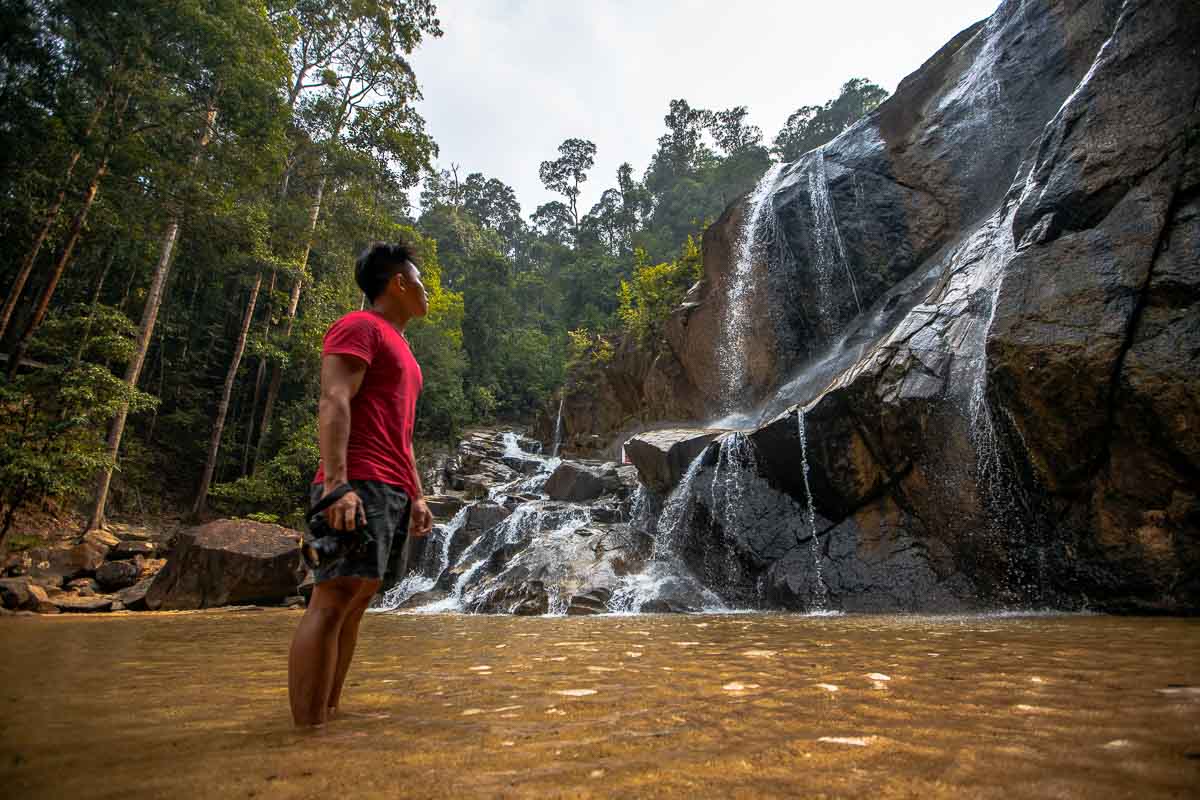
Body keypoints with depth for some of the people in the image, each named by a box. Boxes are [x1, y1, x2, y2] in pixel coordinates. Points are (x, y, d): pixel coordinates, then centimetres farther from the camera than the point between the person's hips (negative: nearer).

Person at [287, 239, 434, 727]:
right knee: (334, 599, -12)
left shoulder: (398, 348, 28)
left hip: (392, 493, 9)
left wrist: (416, 496, 19)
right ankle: (307, 727, -10)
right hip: (359, 486, -9)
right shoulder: (359, 327, 0)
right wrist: (336, 483, -25)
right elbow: (333, 403, -14)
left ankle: (328, 715, 10)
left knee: (357, 600, 6)